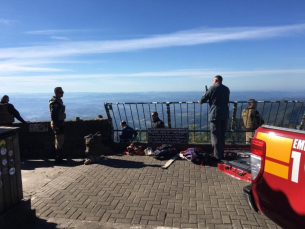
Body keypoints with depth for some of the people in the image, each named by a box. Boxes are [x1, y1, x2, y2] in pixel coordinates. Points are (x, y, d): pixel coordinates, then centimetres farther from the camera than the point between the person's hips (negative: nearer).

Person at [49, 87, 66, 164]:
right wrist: (57, 125, -25)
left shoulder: (59, 101, 14)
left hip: (60, 123, 10)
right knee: (59, 142, -4)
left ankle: (58, 158, 23)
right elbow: (53, 115, -23)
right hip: (57, 124, -10)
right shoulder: (54, 102, -17)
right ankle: (58, 159, 4)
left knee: (60, 141, 15)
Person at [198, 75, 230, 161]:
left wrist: (199, 101, 20)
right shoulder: (227, 89, 12)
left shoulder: (212, 88, -5)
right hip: (225, 115, 6)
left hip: (215, 115, -6)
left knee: (215, 136, -2)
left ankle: (217, 156, -2)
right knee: (222, 135, 15)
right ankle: (221, 154, 24)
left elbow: (203, 100, -2)